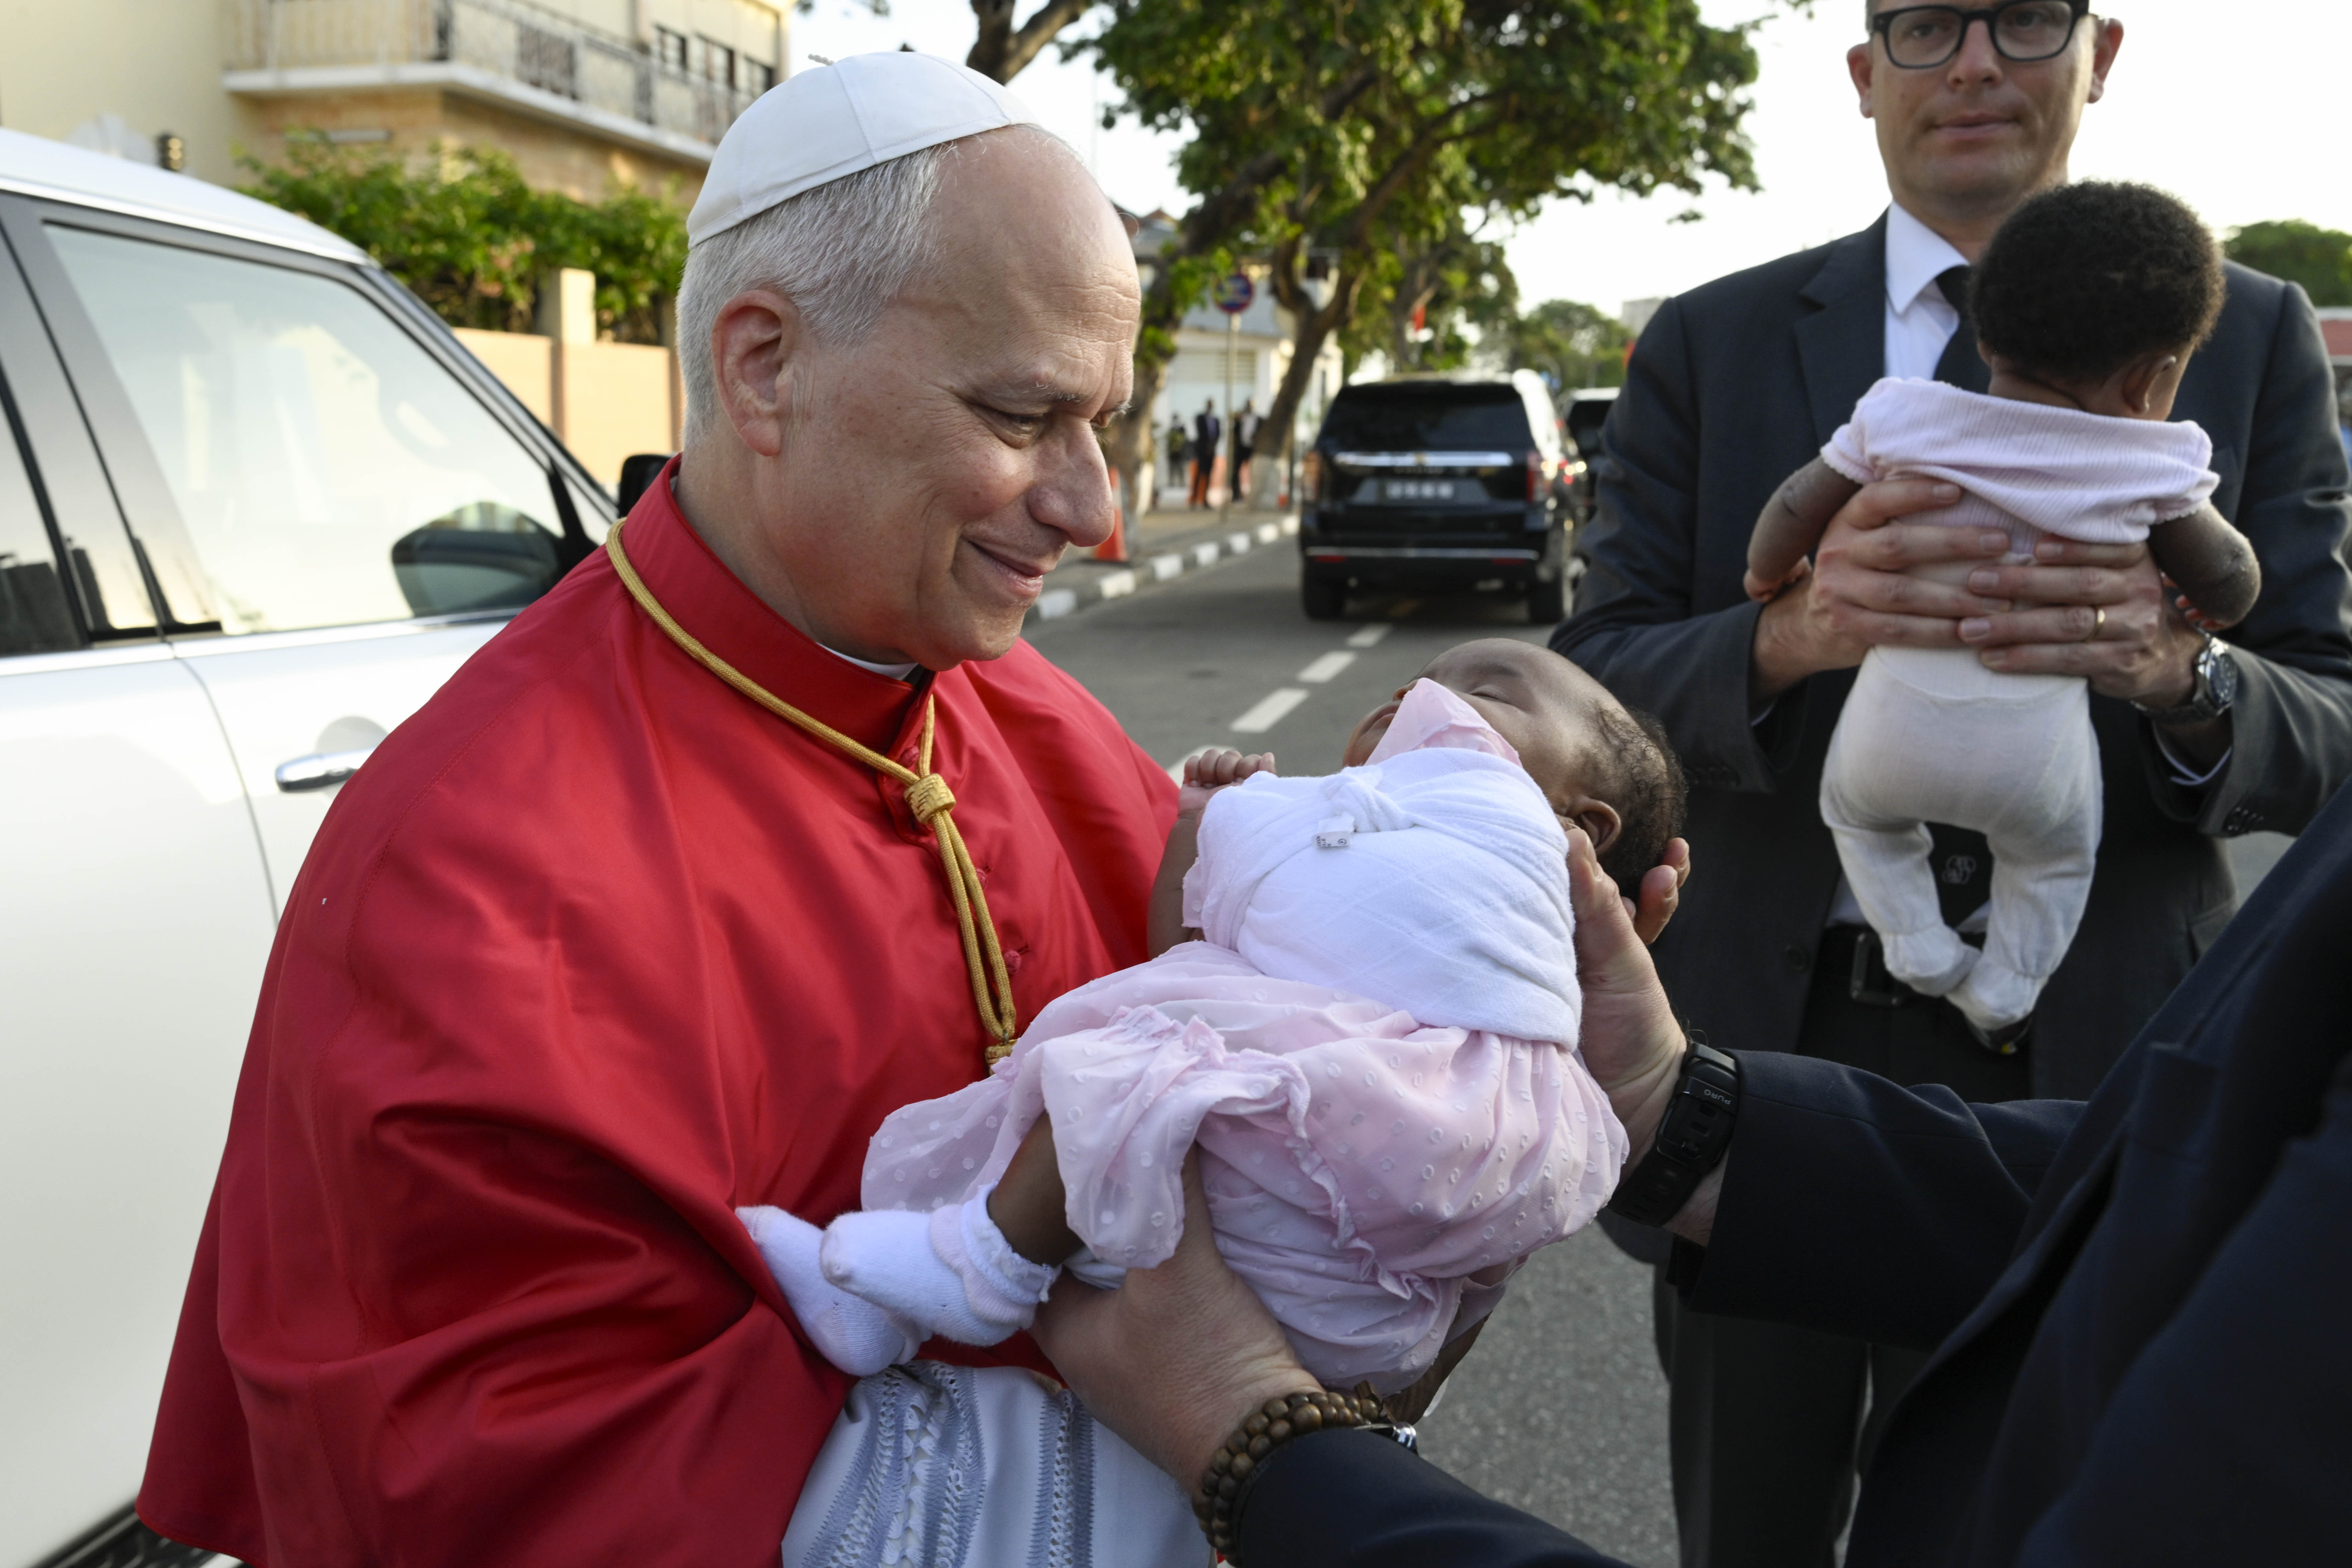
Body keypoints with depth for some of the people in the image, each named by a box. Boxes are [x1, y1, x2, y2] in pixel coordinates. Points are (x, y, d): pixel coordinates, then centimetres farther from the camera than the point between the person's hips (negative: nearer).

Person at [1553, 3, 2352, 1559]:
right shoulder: (1710, 347, 3)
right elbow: (1598, 685, -4)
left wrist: (2178, 673, -25)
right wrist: (1792, 632, -26)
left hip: (2084, 1076, 0)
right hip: (1767, 1047, 1)